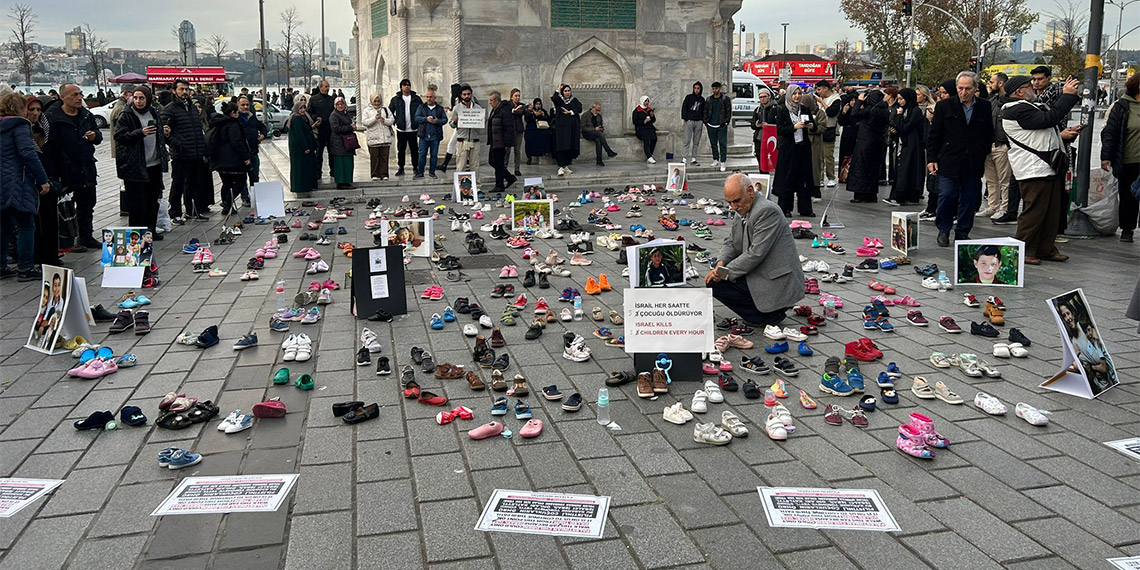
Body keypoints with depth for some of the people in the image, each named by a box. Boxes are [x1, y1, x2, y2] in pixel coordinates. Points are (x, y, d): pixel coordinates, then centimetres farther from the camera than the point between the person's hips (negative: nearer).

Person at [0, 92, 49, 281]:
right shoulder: (19, 126, -9)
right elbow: (28, 154, -19)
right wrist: (43, 180, -17)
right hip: (18, 184, -8)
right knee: (26, 225, -3)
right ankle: (25, 268, -2)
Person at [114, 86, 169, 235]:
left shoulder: (155, 113, 11)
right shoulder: (126, 116, -7)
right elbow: (118, 137, -14)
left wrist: (165, 133, 5)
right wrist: (140, 133, -24)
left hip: (154, 165, 6)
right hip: (134, 167, -6)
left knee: (153, 200, 13)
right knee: (137, 203, -4)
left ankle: (151, 230, 25)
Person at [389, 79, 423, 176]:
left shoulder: (416, 99, 5)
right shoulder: (395, 99, 4)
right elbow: (390, 112, 11)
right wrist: (395, 121, 2)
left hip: (413, 129, 0)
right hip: (401, 130, 0)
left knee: (415, 150, 3)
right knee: (401, 150, 4)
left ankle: (416, 168, 14)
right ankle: (400, 168, 12)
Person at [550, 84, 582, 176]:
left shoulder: (574, 100, 14)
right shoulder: (559, 100, 7)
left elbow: (579, 109, -1)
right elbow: (554, 99, -16)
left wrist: (570, 112, -10)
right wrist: (558, 90, -9)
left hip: (573, 127, 3)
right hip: (562, 126, -3)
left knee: (571, 147, 2)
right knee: (562, 146, -13)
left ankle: (566, 166, 12)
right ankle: (560, 167, -17)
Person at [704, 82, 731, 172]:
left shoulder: (725, 99, 2)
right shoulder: (708, 99, 11)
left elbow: (729, 111, 1)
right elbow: (705, 111, 15)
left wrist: (726, 122, -7)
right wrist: (706, 122, 5)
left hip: (722, 126, -4)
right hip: (711, 126, 4)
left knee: (723, 144, -5)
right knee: (713, 144, 9)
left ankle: (722, 162, -4)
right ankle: (716, 160, 21)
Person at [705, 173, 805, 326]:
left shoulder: (767, 210, -20)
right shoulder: (741, 211, 9)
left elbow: (756, 253, -24)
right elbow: (732, 243, 15)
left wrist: (726, 272, -18)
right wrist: (721, 263, -5)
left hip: (778, 284, -10)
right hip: (760, 274, 10)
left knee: (715, 284, -12)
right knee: (713, 278, 14)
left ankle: (769, 315, -4)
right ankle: (767, 310, 10)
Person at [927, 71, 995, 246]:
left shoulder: (985, 107, 6)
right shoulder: (944, 106, 1)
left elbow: (989, 134, 13)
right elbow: (934, 135, 3)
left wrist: (983, 156, 5)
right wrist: (931, 158, -3)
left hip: (974, 164, 2)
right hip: (949, 162, -2)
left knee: (969, 199, 6)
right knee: (946, 196, -4)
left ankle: (963, 232, 18)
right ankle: (943, 230, 13)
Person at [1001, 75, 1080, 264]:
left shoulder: (1028, 107, 22)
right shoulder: (1018, 110, -14)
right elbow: (1048, 119, -22)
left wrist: (1060, 135, 14)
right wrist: (1067, 95, -14)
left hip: (1048, 168, 11)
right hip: (1034, 170, -11)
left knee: (1051, 211, 12)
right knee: (1034, 211, -9)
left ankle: (1046, 249, 20)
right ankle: (1022, 251, -1)